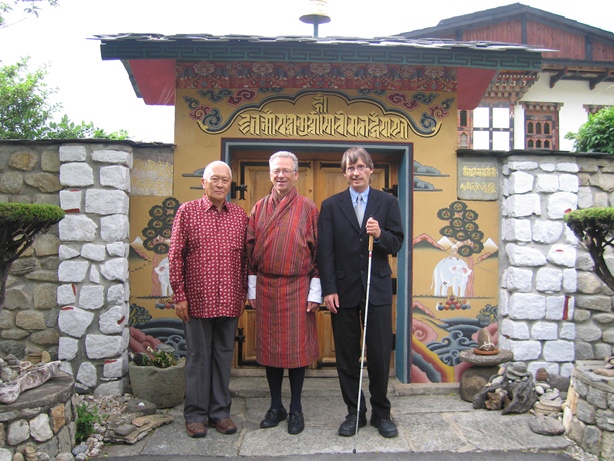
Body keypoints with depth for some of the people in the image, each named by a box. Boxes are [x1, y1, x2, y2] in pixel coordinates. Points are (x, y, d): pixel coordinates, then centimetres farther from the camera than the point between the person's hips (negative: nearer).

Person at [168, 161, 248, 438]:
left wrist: (244, 294, 9)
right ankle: (195, 415, 21)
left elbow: (245, 257, 11)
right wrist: (179, 295, -6)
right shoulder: (187, 212, -1)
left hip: (230, 301, 3)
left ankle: (220, 411, 25)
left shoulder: (240, 216, 7)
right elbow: (175, 256, -3)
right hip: (197, 301, -3)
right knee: (198, 356, 7)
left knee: (224, 355, 12)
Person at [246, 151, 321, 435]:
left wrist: (315, 292, -6)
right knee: (269, 346, 10)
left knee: (297, 347, 5)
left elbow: (318, 252, -2)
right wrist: (252, 289, 5)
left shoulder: (308, 209, -1)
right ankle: (276, 406, 25)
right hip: (265, 287, 3)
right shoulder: (259, 208, 8)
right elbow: (250, 250, 9)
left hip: (297, 288, -3)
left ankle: (296, 409, 20)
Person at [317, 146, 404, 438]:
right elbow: (324, 251, -1)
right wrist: (329, 289, -8)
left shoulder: (387, 202, 6)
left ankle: (381, 412, 24)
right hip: (344, 290, 0)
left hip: (377, 288, 0)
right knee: (347, 356, 8)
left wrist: (380, 235, -18)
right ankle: (354, 412, 24)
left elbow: (397, 245, 3)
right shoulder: (331, 205, 5)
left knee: (380, 353, 5)